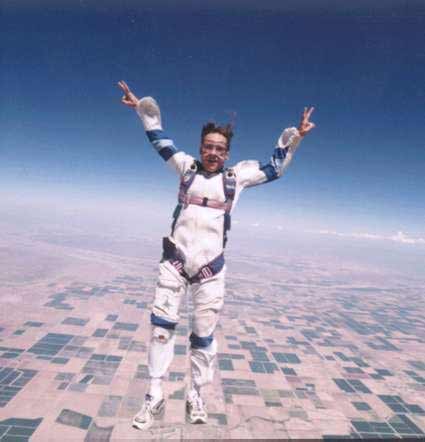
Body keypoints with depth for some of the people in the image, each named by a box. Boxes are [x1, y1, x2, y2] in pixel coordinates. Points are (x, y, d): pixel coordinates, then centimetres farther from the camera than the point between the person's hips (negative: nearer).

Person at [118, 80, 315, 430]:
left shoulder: (238, 176, 7)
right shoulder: (186, 166, 8)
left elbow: (275, 168, 17)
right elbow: (160, 141, 17)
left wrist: (294, 137, 15)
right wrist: (143, 107, 16)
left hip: (210, 266, 0)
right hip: (175, 259, 1)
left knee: (204, 334, 10)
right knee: (162, 323, 3)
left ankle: (196, 396, 31)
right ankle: (155, 397, 21)